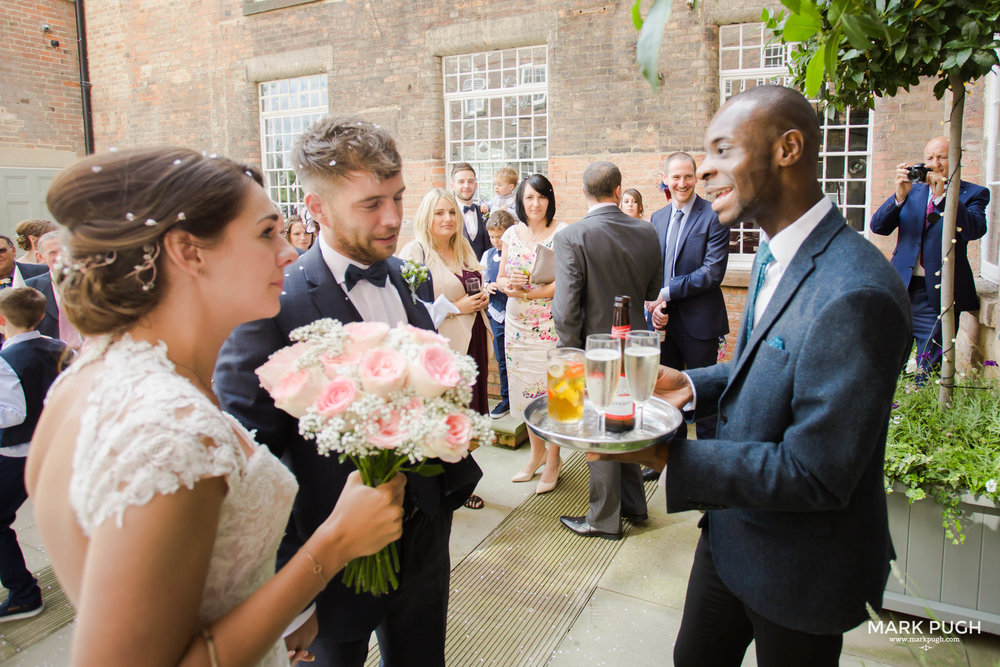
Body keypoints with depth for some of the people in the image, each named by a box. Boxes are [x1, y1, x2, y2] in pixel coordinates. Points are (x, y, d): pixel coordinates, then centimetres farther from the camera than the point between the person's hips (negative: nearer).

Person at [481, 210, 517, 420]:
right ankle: (507, 399, 26)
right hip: (497, 315, 5)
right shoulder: (488, 256, 8)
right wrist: (487, 287, -4)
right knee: (502, 360, 13)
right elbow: (483, 281, 17)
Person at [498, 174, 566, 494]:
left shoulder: (563, 233, -7)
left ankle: (553, 459, 21)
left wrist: (525, 292, -16)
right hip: (517, 323, 5)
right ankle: (537, 452, 31)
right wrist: (508, 283, -12)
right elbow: (501, 279, 11)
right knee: (524, 389, 12)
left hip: (550, 324, -4)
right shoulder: (511, 234, 7)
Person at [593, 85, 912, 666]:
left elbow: (814, 476, -29)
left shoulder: (854, 295, -31)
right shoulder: (777, 252, 1)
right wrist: (693, 385, -2)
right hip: (731, 531, 8)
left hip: (800, 567, -8)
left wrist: (670, 456, -28)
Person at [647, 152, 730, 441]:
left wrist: (667, 292, -17)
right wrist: (654, 302, -7)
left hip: (698, 320, -5)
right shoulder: (657, 218, 11)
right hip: (664, 319, 5)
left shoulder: (714, 217, -8)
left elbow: (713, 272, -16)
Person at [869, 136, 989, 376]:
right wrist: (900, 195, -15)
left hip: (939, 292, -3)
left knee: (928, 372, -1)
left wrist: (942, 195, -24)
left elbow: (975, 230, -16)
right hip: (902, 287, 3)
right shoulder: (912, 190, 11)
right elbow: (878, 226, 0)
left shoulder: (972, 194, 3)